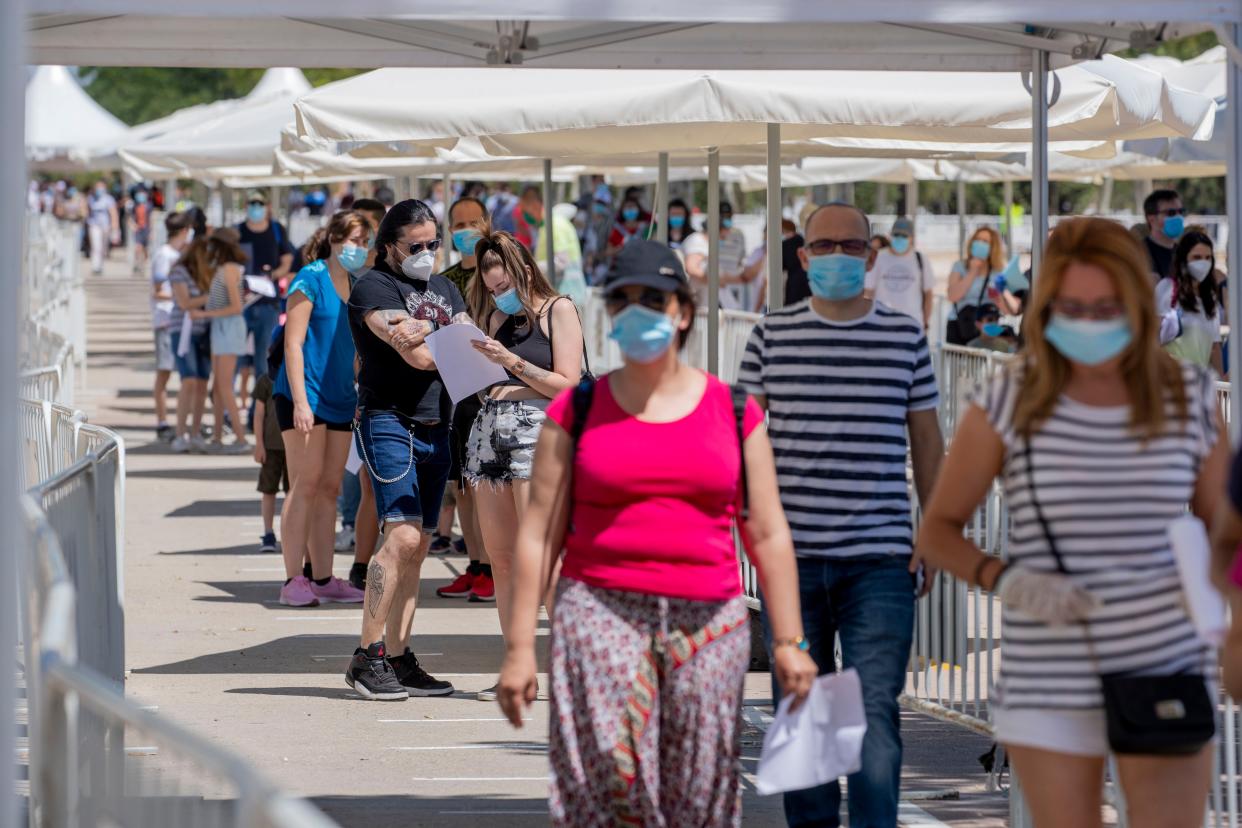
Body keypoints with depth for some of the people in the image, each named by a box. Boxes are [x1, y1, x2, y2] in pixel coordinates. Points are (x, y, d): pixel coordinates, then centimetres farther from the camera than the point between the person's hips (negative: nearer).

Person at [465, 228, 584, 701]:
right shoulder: (497, 318, 21)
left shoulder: (558, 310, 3)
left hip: (537, 429, -7)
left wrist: (511, 361, -12)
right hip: (489, 428, 7)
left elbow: (567, 384, -5)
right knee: (500, 560, 3)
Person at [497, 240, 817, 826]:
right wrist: (520, 646, -1)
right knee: (611, 775, -18)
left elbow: (767, 535, 10)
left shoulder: (734, 413, 10)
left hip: (708, 624, 2)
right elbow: (539, 533, 5)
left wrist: (788, 640, 3)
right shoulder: (577, 411, 7)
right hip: (601, 616, -2)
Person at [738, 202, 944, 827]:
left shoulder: (905, 337, 7)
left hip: (880, 561, -1)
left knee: (876, 712, -10)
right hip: (793, 557, 1)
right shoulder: (772, 335, 6)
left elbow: (926, 440, 13)